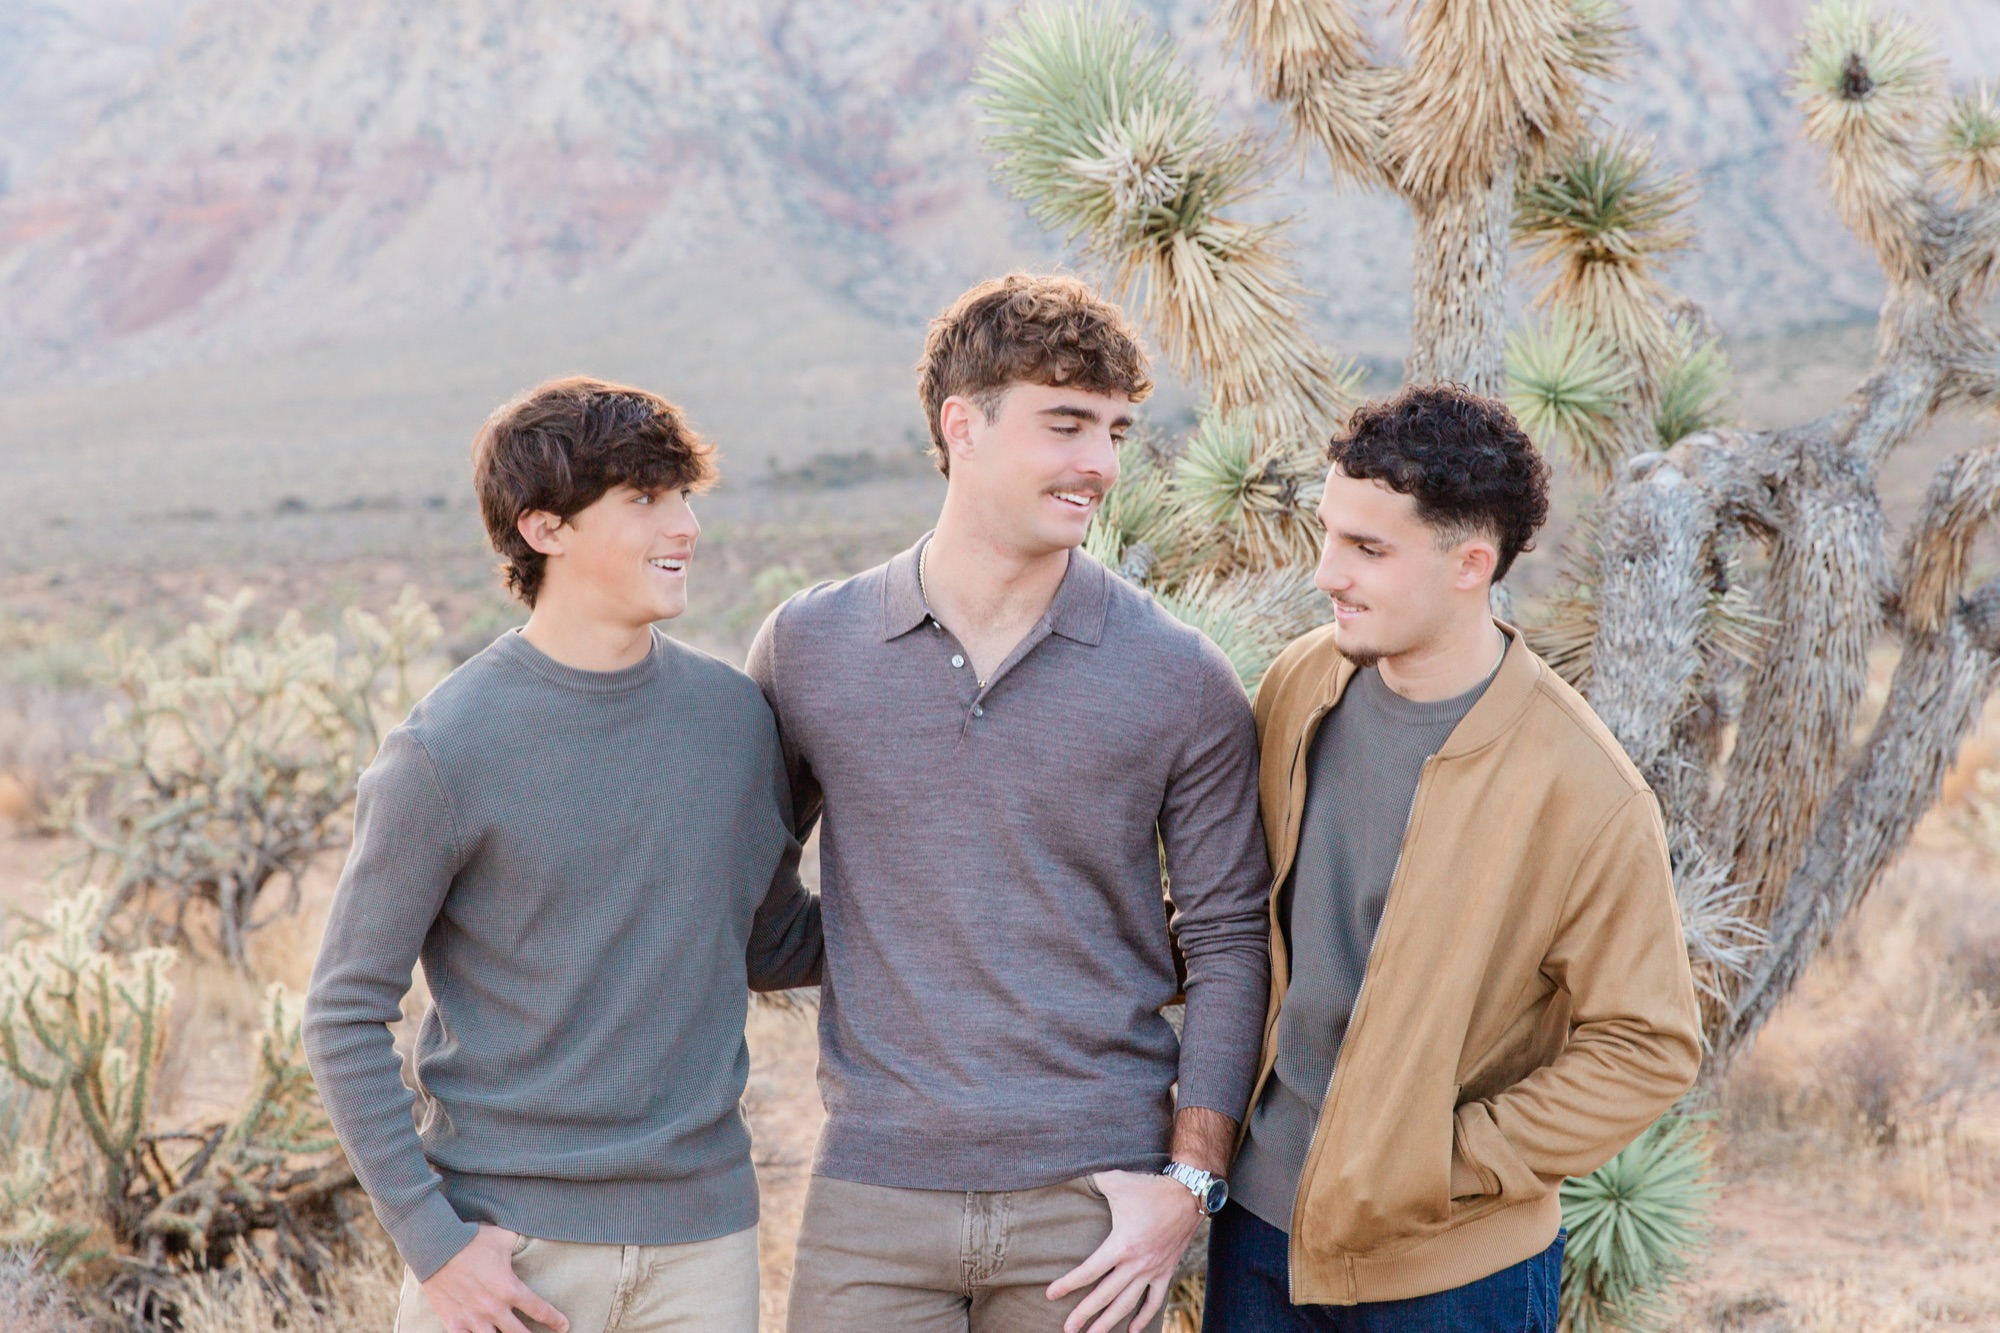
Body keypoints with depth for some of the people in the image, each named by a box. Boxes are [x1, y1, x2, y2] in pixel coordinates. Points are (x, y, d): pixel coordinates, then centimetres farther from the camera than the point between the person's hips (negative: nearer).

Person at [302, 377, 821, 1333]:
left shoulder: (732, 715, 4)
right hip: (506, 1240, -4)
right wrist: (430, 1239, -11)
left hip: (700, 1233, 4)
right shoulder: (447, 751, -9)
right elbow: (345, 1018, -6)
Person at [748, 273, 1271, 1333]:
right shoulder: (807, 648, 1)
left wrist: (1189, 1180, -4)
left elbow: (1227, 941, 1)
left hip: (1088, 1205, -1)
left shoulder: (1180, 680, -2)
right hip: (872, 1198, 1)